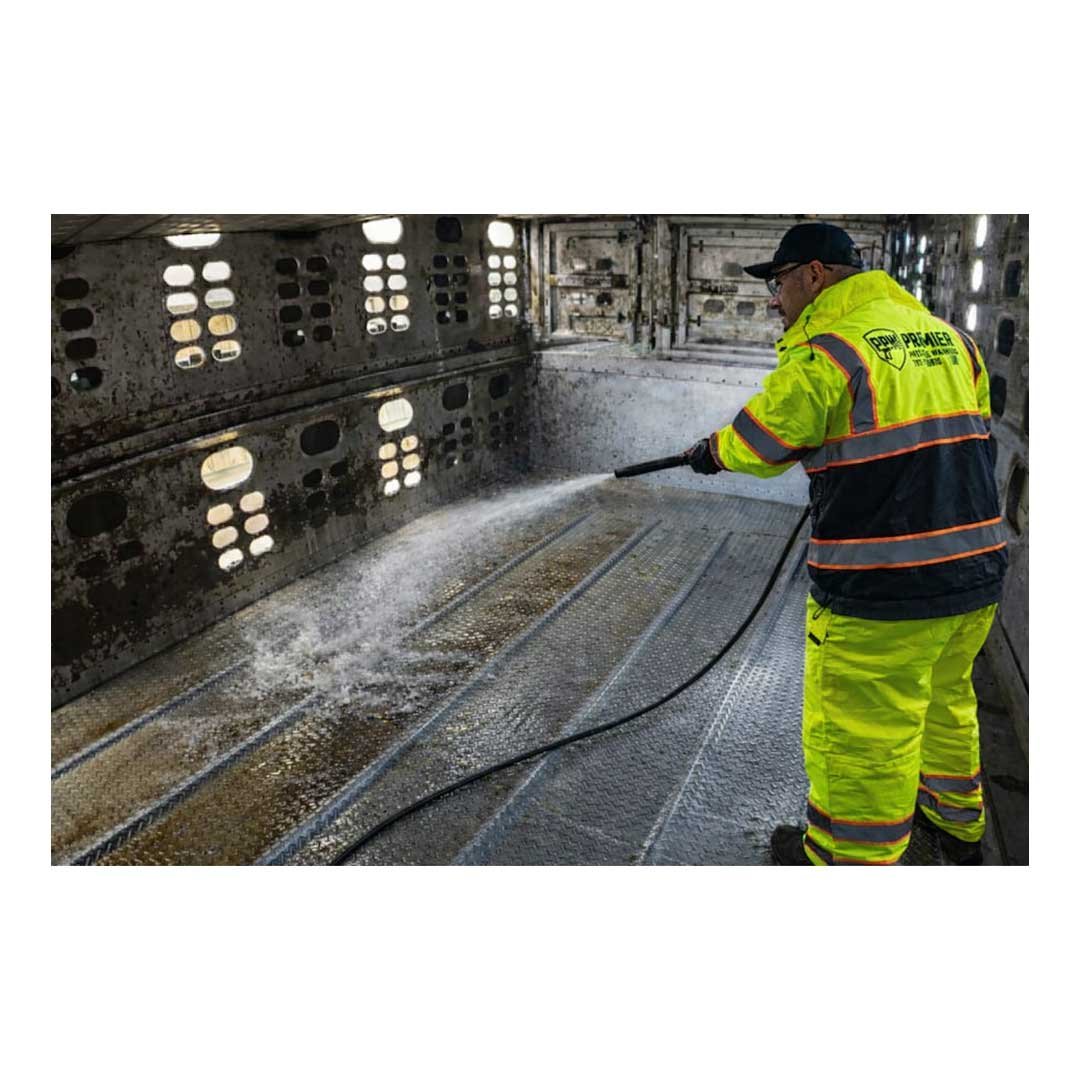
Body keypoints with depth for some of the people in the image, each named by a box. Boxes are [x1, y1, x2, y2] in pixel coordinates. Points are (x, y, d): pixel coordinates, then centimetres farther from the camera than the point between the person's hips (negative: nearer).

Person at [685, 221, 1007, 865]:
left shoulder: (825, 353, -14)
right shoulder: (951, 339, 11)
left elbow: (757, 445, -7)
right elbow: (964, 433, 18)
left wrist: (711, 453, 15)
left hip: (883, 591, -8)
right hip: (978, 570, 9)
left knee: (860, 736, 7)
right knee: (945, 699, 28)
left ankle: (846, 858, 25)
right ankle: (958, 821, 49)